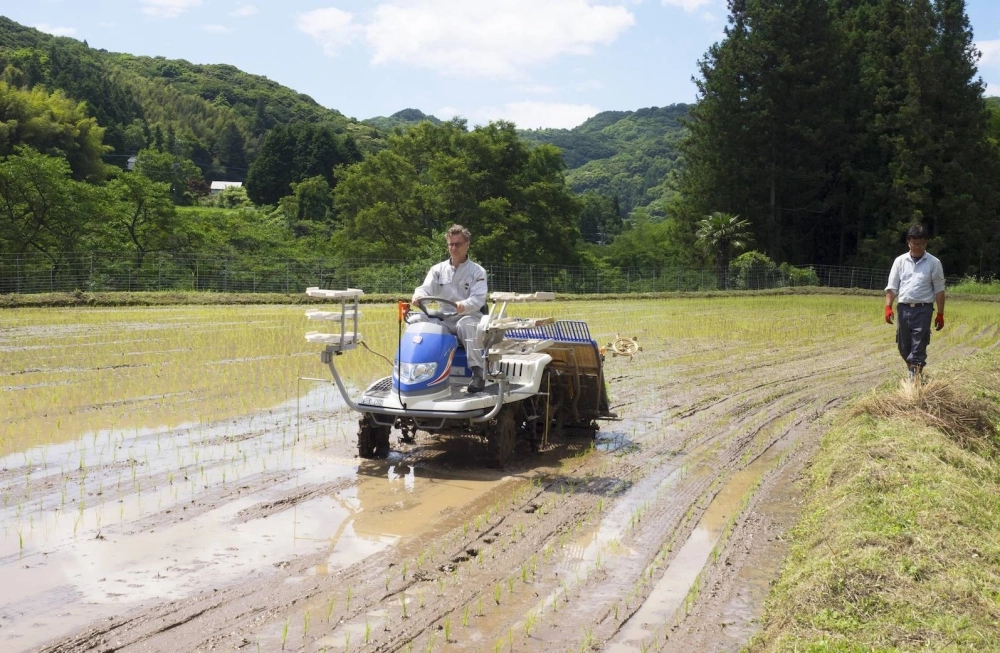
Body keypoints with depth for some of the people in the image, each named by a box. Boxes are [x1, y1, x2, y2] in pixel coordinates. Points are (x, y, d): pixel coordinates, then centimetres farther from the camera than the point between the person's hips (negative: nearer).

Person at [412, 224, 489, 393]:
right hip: (443, 319, 3)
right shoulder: (438, 269, 13)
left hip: (467, 317, -3)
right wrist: (418, 295, -29)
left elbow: (478, 299, -12)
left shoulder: (477, 271, 3)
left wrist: (463, 306, -35)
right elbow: (426, 288, -2)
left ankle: (478, 372, -42)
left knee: (466, 324, -40)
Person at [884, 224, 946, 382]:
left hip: (923, 309, -3)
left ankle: (915, 379, -4)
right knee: (903, 346, 11)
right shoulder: (900, 261, 6)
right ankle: (913, 371, 33)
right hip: (903, 308, 3)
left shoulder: (933, 263, 0)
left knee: (918, 348, -6)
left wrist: (940, 314, -2)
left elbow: (939, 290, 1)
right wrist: (888, 307, -6)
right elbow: (892, 287, 6)